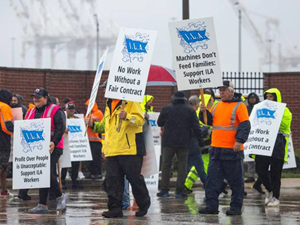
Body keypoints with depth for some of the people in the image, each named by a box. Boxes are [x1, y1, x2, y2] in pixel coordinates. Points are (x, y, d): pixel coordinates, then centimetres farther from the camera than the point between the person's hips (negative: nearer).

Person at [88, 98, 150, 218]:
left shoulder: (130, 102, -5)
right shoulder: (109, 105, 19)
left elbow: (140, 120, -16)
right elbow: (105, 125, 31)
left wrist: (127, 116, -32)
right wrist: (93, 125, 14)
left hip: (129, 150, -7)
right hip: (112, 152, 7)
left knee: (134, 178, 1)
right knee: (112, 180, 2)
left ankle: (144, 205, 18)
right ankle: (115, 207, 5)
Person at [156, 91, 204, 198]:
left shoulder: (166, 109, -1)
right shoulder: (190, 111, 1)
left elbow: (159, 123, 10)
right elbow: (196, 127, 1)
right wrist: (200, 140, 8)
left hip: (169, 142, 0)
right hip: (184, 143, 1)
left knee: (166, 165, 4)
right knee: (182, 165, 4)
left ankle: (164, 190, 1)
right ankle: (180, 190, -1)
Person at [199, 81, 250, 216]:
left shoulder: (239, 106, -4)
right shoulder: (217, 106, 15)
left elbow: (245, 125, -10)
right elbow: (210, 121, 20)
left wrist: (240, 140, -22)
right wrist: (204, 112, 1)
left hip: (232, 149, -6)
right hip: (216, 148, 6)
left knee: (235, 180, 1)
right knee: (212, 179, 3)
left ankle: (236, 207, 6)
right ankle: (211, 205, 5)